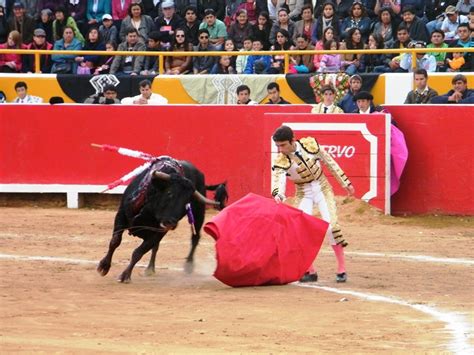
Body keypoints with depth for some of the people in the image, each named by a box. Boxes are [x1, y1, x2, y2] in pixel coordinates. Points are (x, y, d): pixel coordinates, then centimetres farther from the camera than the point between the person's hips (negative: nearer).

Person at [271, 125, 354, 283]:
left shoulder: (310, 144, -14)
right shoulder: (280, 161, -16)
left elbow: (329, 162, -2)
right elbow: (278, 179, -34)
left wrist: (345, 182, 2)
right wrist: (278, 195, -56)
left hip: (322, 189, -1)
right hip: (303, 194, 1)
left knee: (330, 225, -13)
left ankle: (341, 269, -3)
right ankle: (310, 271, 6)